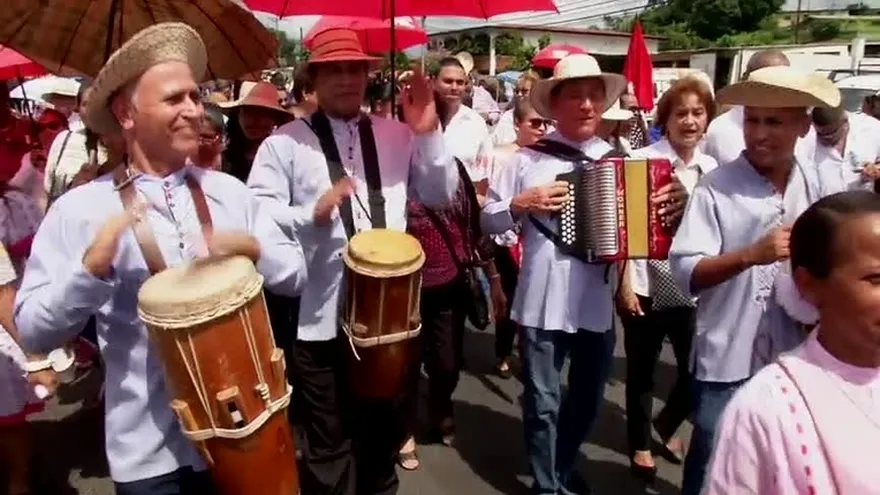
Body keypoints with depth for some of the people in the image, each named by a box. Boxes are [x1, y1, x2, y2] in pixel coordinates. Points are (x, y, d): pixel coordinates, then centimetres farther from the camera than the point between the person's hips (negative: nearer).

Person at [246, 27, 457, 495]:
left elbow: (441, 196, 3)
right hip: (319, 319, -3)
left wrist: (428, 134, -10)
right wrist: (311, 213, -30)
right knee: (329, 444, 11)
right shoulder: (284, 142, -4)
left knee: (383, 431, 24)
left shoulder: (395, 135, 7)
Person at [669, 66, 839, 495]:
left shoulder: (813, 184, 2)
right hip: (726, 360, -5)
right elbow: (685, 273, -20)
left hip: (789, 359, 5)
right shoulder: (716, 187, -13)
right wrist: (752, 254, -31)